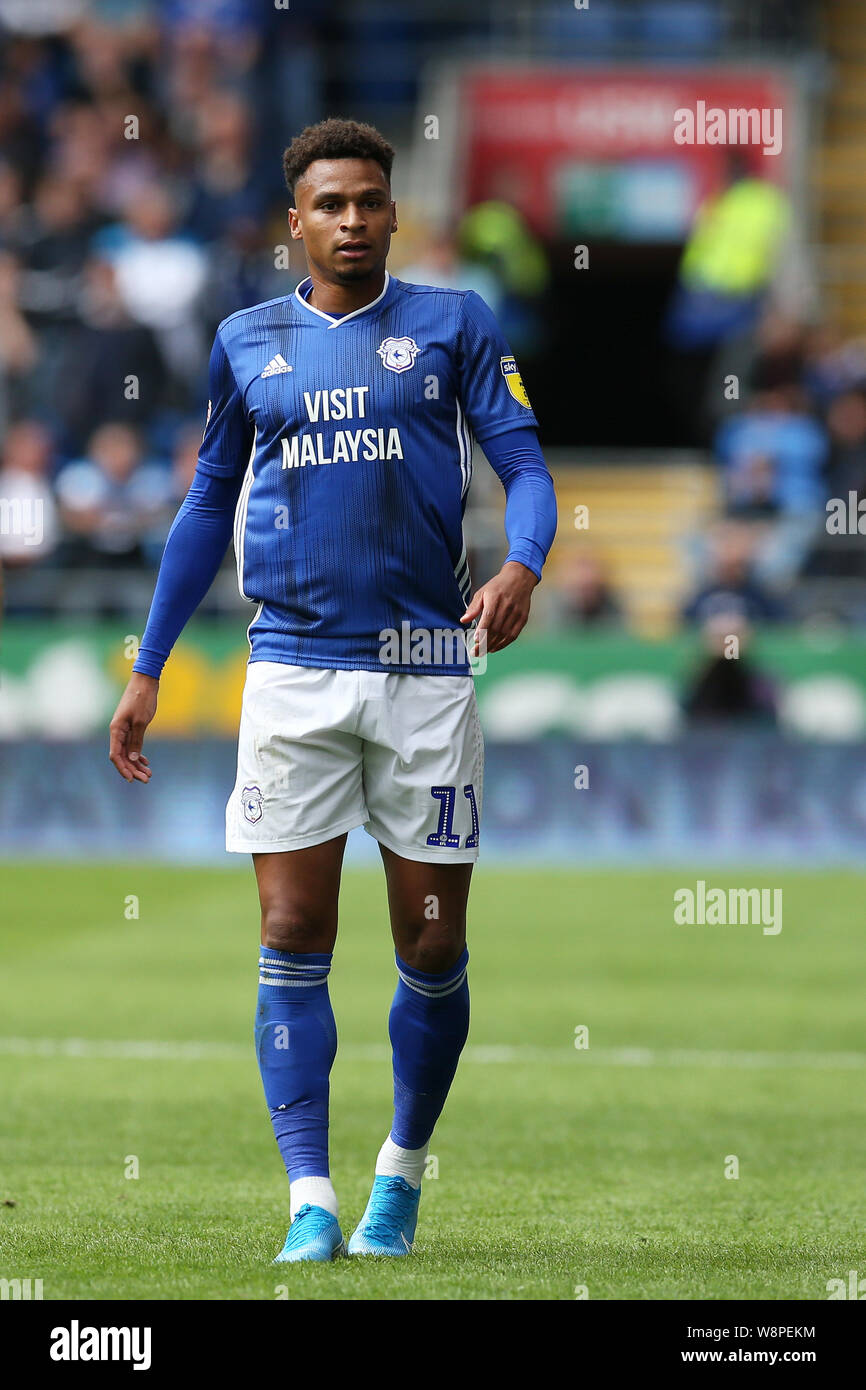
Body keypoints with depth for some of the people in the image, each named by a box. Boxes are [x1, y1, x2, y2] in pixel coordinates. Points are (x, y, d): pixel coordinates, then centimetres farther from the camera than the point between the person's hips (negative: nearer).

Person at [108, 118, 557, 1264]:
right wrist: (146, 670, 16)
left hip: (425, 670, -1)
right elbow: (208, 506, 18)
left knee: (432, 946, 3)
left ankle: (402, 1171, 23)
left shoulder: (454, 326, 5)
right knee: (294, 939, -5)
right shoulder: (248, 343, 11)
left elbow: (524, 462, 0)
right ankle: (311, 1203, -4)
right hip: (294, 670, 1)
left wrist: (521, 567, -22)